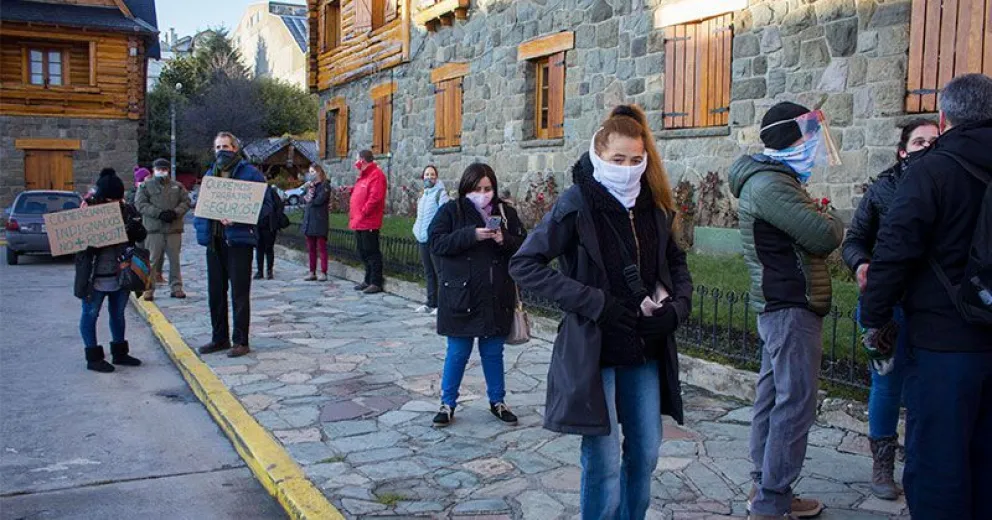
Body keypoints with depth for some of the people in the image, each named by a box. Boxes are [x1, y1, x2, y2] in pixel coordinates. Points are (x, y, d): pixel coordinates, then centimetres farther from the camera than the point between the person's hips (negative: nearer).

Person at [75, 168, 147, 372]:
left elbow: (141, 236, 3)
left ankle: (119, 353, 29)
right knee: (90, 314, 5)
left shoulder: (127, 209, 2)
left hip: (121, 273, 5)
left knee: (118, 313, 16)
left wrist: (134, 227, -17)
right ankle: (93, 357, 15)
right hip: (95, 276, -5)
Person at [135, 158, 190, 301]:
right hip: (154, 229, -2)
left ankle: (176, 287, 11)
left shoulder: (177, 186, 14)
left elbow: (186, 202, 7)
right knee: (152, 259, -2)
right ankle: (149, 289, 4)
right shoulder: (146, 186, 8)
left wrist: (175, 213, -11)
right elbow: (140, 204, -3)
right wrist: (159, 213, -15)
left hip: (174, 229, 2)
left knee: (175, 259, 5)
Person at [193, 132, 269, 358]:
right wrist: (201, 226, 3)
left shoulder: (250, 173, -4)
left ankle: (241, 341, 5)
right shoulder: (210, 174, 16)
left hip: (238, 239, -7)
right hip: (214, 240, 7)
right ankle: (220, 338, 24)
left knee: (239, 293, -2)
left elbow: (264, 204, -10)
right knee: (215, 292, 12)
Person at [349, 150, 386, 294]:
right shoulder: (363, 176, 20)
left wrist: (363, 213, -19)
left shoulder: (376, 175, -12)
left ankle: (376, 283, -2)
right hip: (359, 223, 10)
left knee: (371, 252, -6)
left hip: (369, 223, -10)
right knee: (363, 253, 14)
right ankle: (368, 281, 22)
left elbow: (375, 197, -22)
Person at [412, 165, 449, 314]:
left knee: (439, 271, -5)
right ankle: (431, 303, 19)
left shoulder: (441, 193, -6)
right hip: (423, 239, 8)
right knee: (428, 272, 12)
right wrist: (417, 229, 15)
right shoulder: (423, 195, 18)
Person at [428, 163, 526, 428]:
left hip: (496, 298, 3)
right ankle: (447, 403, 21)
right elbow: (436, 242, -12)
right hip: (460, 296, -2)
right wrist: (471, 235, -21)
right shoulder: (451, 211, -2)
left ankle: (497, 401, 29)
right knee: (457, 353, 6)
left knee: (493, 352, 14)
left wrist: (505, 240, -15)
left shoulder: (506, 213, 6)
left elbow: (524, 245, 6)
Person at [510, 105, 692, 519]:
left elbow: (677, 263, 18)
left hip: (647, 350, 6)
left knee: (645, 452, 15)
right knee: (604, 461, 1)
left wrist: (676, 307, -2)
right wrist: (594, 303, -20)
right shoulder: (578, 203, -13)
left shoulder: (654, 205, 4)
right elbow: (524, 265, -15)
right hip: (594, 349, -6)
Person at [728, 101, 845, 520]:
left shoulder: (773, 179, 17)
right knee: (795, 404, -7)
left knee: (773, 398, 14)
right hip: (792, 308, -11)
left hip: (780, 307, 11)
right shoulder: (769, 184, -18)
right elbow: (824, 237, -23)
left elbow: (807, 239, 17)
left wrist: (820, 219, -3)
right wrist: (832, 218, -2)